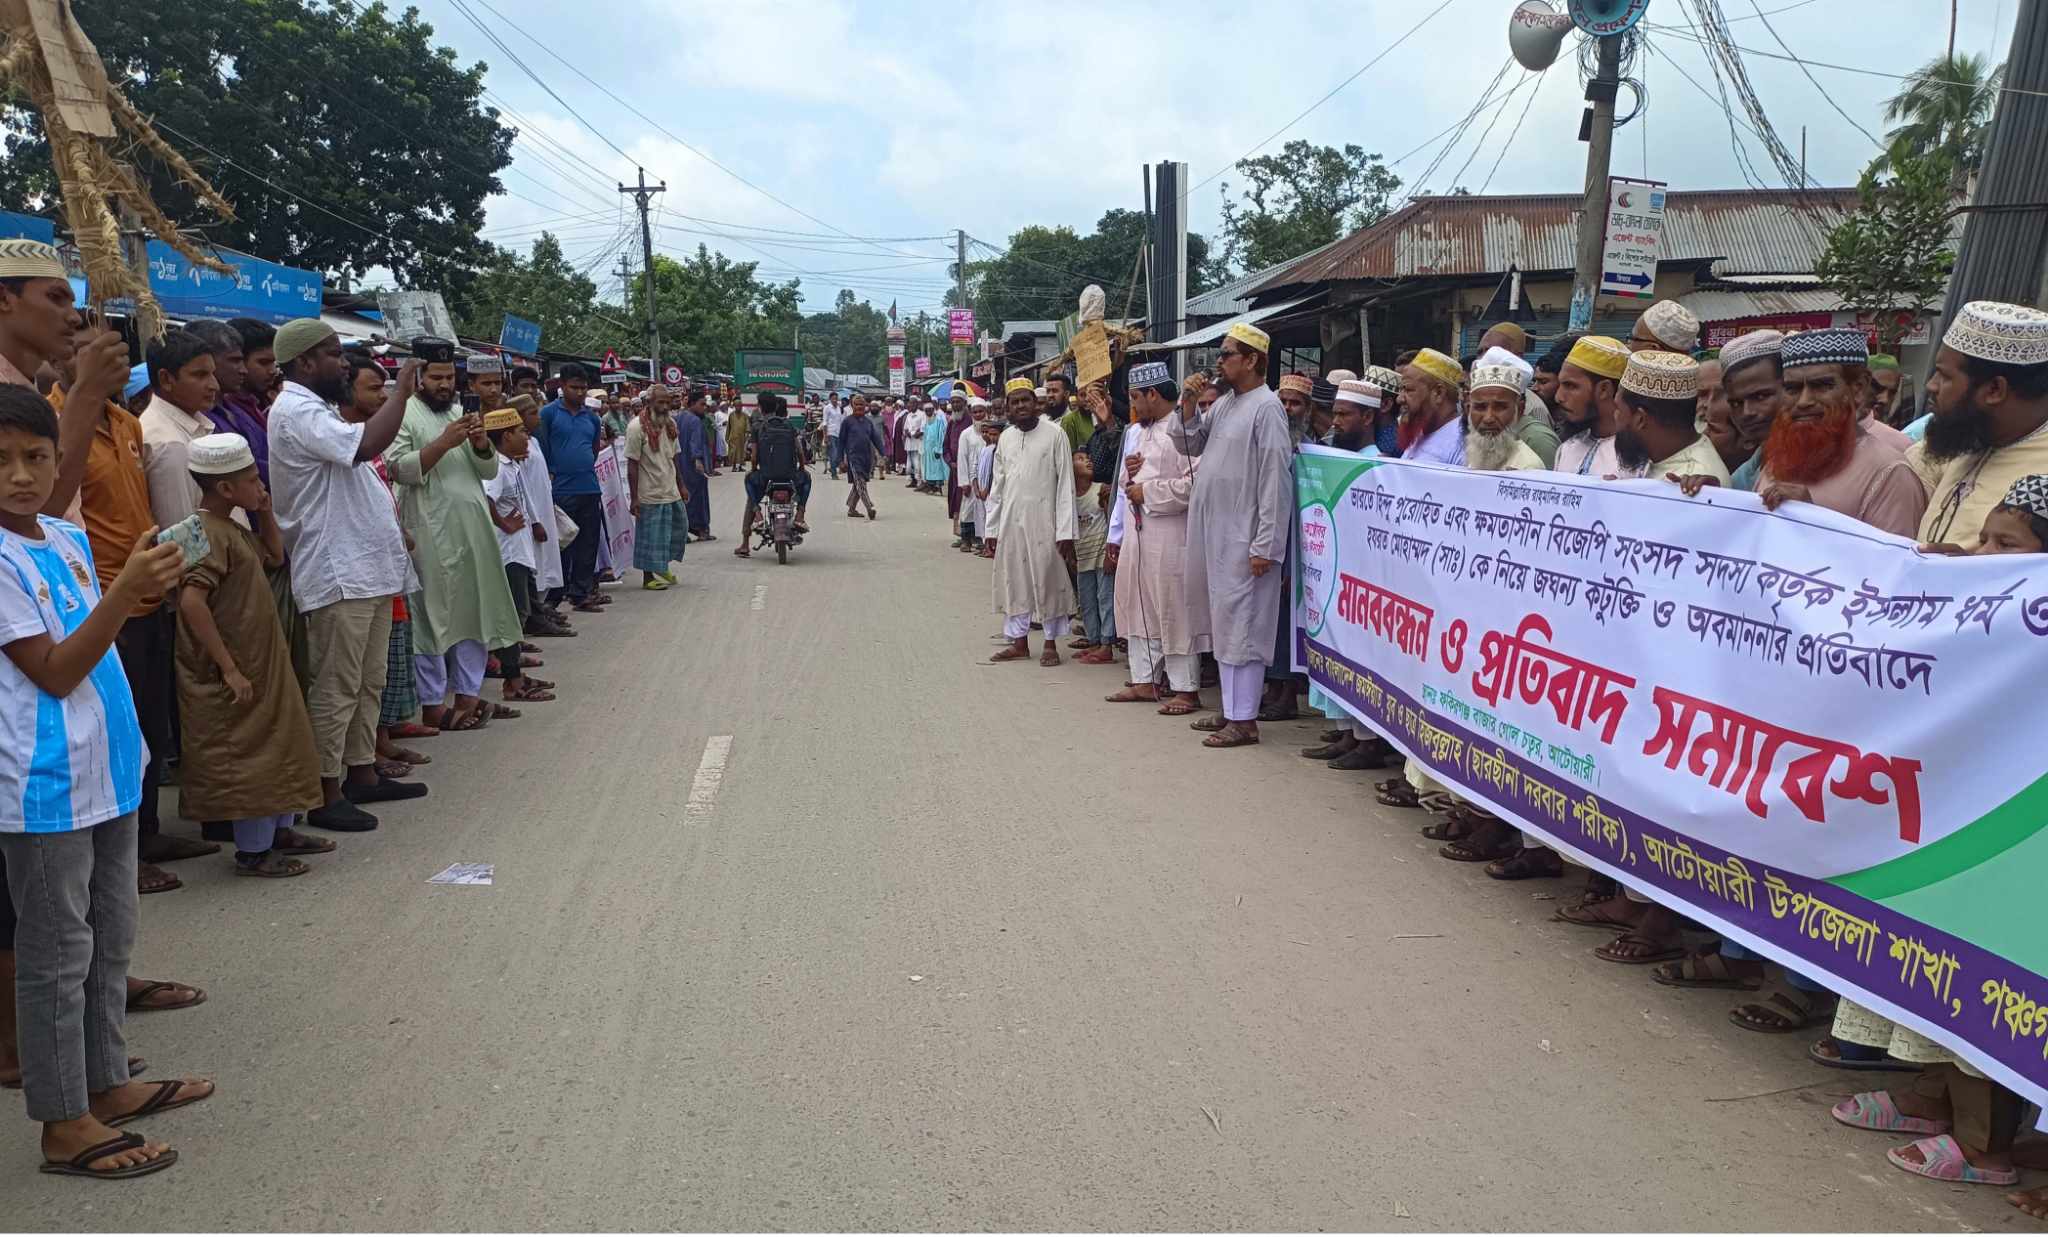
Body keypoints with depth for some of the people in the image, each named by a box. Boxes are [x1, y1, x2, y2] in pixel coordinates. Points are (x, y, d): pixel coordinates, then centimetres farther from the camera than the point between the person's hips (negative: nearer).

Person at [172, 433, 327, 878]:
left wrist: (266, 514, 10)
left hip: (263, 664, 10)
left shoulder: (233, 530, 10)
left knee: (281, 743, 18)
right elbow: (191, 601, -30)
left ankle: (279, 829, 32)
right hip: (236, 677, -10)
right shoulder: (208, 534, -21)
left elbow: (275, 558, 27)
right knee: (248, 754, 0)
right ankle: (252, 850, 13)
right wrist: (229, 668, -28)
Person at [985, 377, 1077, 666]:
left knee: (1048, 580, 3)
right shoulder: (1005, 438, 9)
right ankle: (1019, 641, 21)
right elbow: (997, 485, 13)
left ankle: (1051, 643, 14)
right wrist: (992, 528, 10)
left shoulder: (1054, 434, -6)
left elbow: (1065, 484, -8)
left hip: (1043, 520, -5)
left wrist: (1065, 530, -13)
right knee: (1014, 580, 10)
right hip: (1011, 520, 5)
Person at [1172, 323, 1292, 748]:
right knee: (1221, 622, 14)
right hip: (1212, 533, 9)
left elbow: (1276, 479, -17)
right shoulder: (1223, 404, 14)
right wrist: (1187, 408, 2)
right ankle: (1230, 709, 23)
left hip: (1243, 537, -9)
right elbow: (1188, 445, 21)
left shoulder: (1266, 407, -12)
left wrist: (1266, 546, -20)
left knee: (1242, 624, -4)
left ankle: (1245, 719, 2)